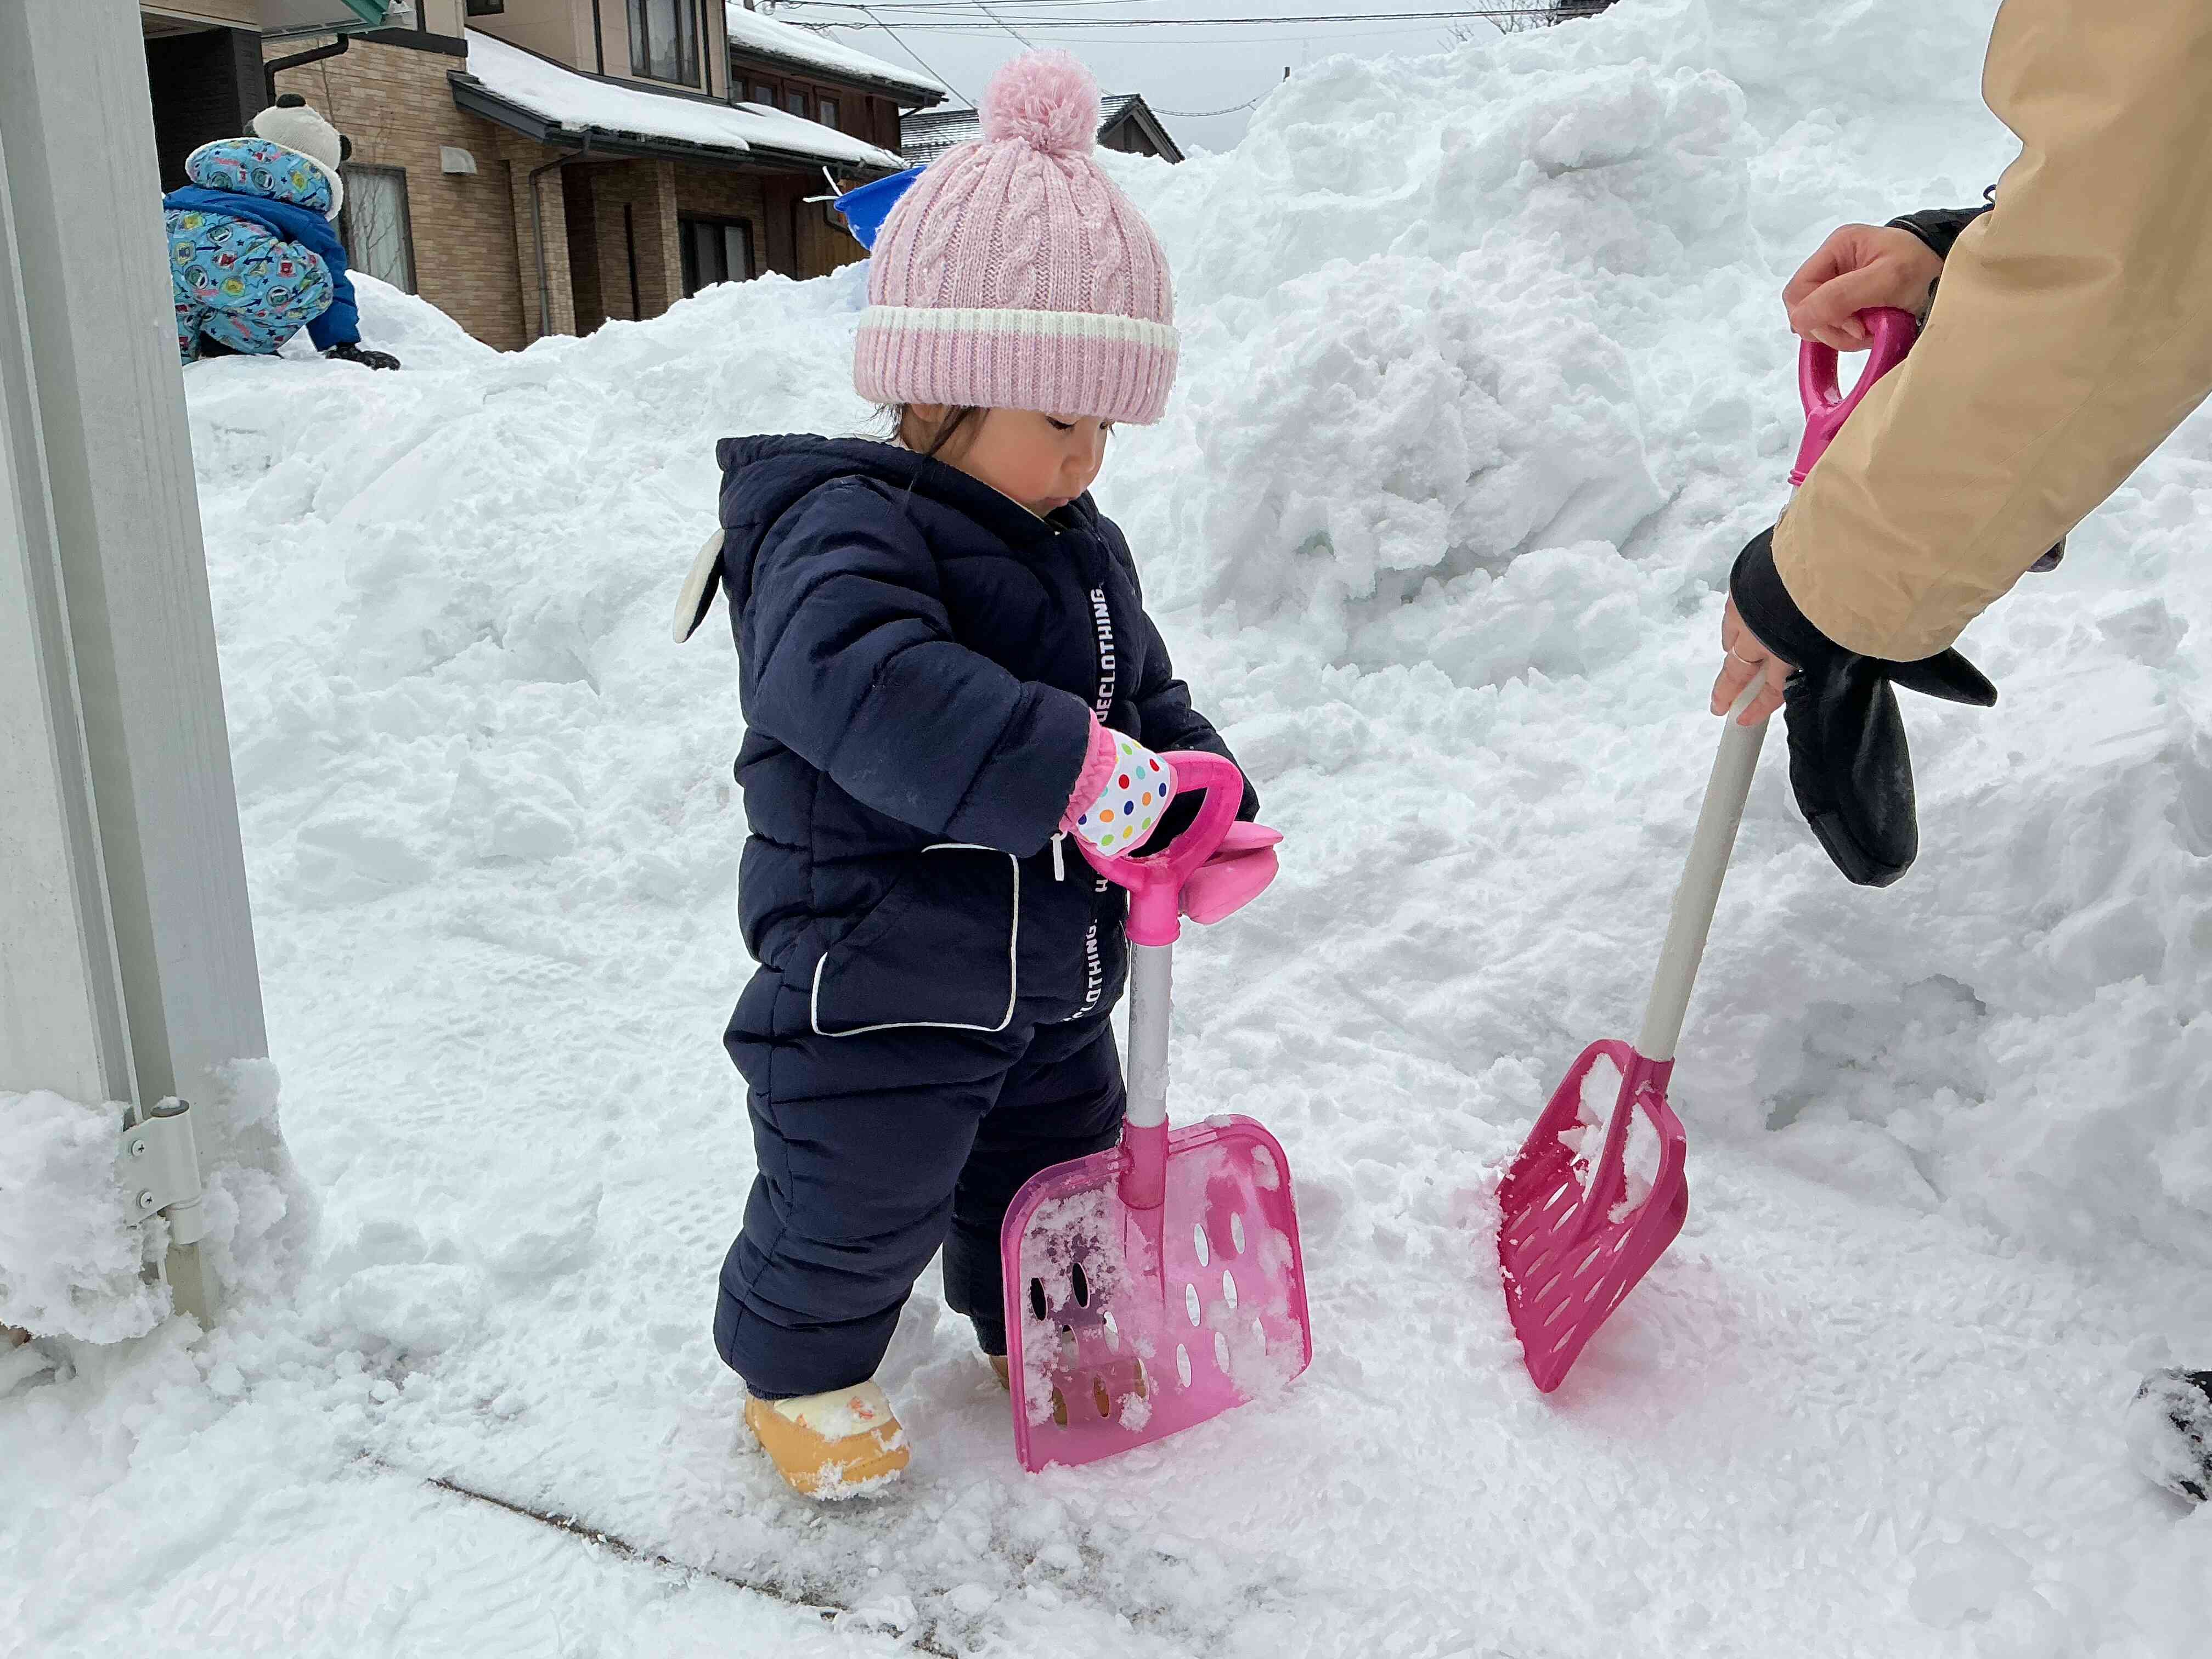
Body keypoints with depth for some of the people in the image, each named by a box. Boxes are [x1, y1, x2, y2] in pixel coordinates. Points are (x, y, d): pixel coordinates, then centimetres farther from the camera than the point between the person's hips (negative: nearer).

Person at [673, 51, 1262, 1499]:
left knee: (1060, 1165, 24)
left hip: (1052, 975, 8)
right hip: (875, 987, -7)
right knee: (858, 1207, 9)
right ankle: (800, 1368, 37)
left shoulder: (1083, 552, 7)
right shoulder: (838, 530, -22)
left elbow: (1146, 697, 11)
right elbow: (872, 689, -40)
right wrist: (1082, 776, -45)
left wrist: (1195, 802, -12)